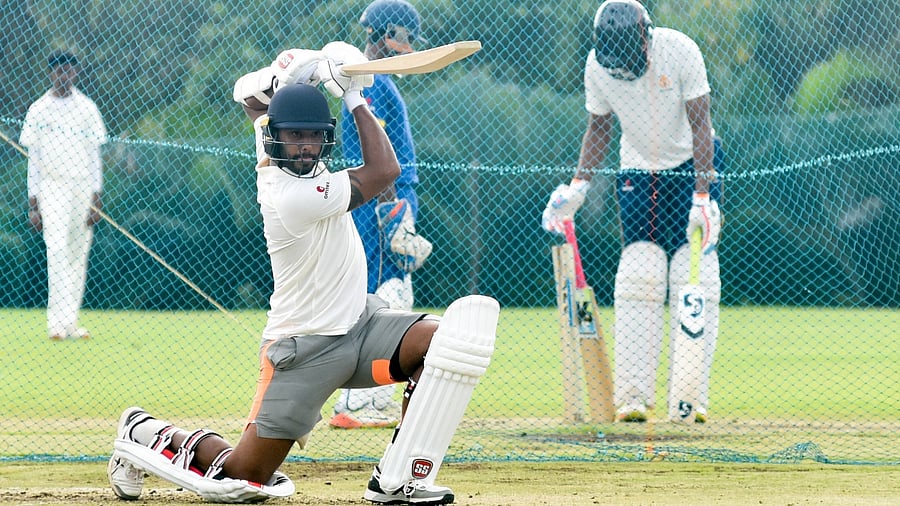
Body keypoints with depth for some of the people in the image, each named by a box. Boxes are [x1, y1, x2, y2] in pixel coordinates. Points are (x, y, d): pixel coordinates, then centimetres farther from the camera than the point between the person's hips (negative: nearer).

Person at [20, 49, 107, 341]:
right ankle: (60, 321, -25)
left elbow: (95, 155, 7)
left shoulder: (87, 108, 7)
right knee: (57, 249, -18)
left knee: (78, 255, 3)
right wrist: (32, 202, 0)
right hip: (52, 187, -2)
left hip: (83, 188, 2)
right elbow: (33, 158, 5)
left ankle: (69, 323, 9)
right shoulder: (39, 110, 3)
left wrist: (97, 198, 0)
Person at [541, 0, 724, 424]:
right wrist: (577, 186, -6)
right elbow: (599, 127, 4)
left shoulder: (679, 51, -21)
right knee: (637, 282, -9)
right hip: (636, 173, 2)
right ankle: (633, 396, -10)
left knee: (695, 281, -10)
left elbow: (700, 125, -18)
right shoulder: (597, 66, -12)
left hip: (690, 167, -2)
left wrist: (703, 196, -25)